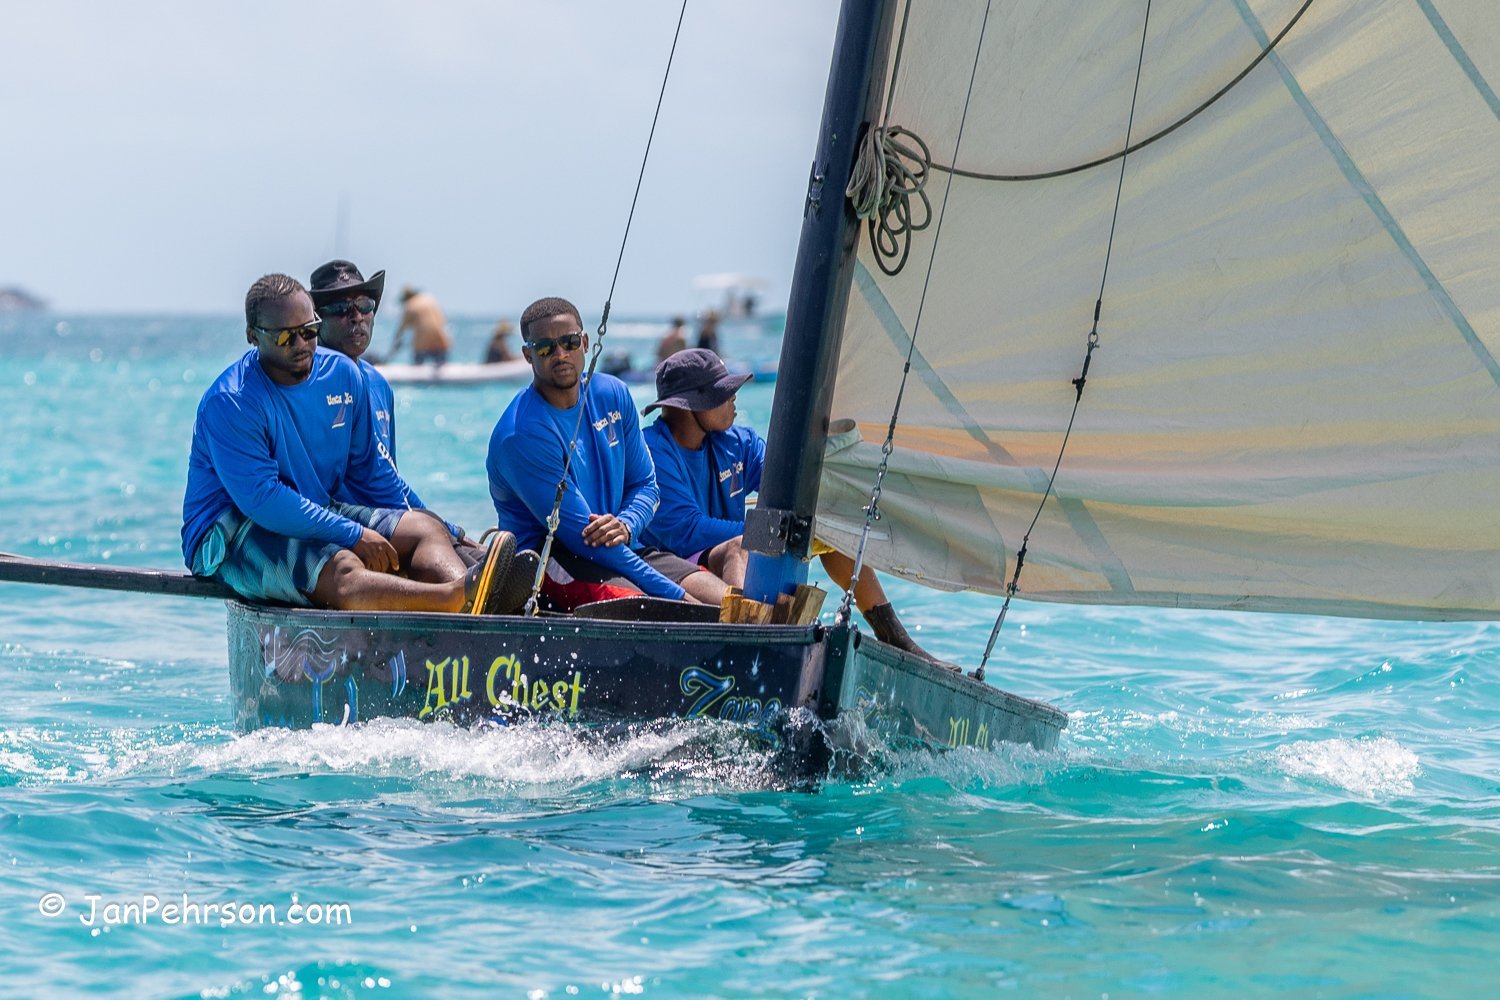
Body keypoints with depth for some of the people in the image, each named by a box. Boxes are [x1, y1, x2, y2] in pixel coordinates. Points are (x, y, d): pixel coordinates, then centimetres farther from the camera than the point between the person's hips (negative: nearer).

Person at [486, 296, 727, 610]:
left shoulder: (612, 394, 6)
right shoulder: (522, 434, -18)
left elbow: (644, 483, 15)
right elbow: (578, 534, -20)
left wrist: (626, 525, -12)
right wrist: (675, 594, -24)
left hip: (619, 547, 7)